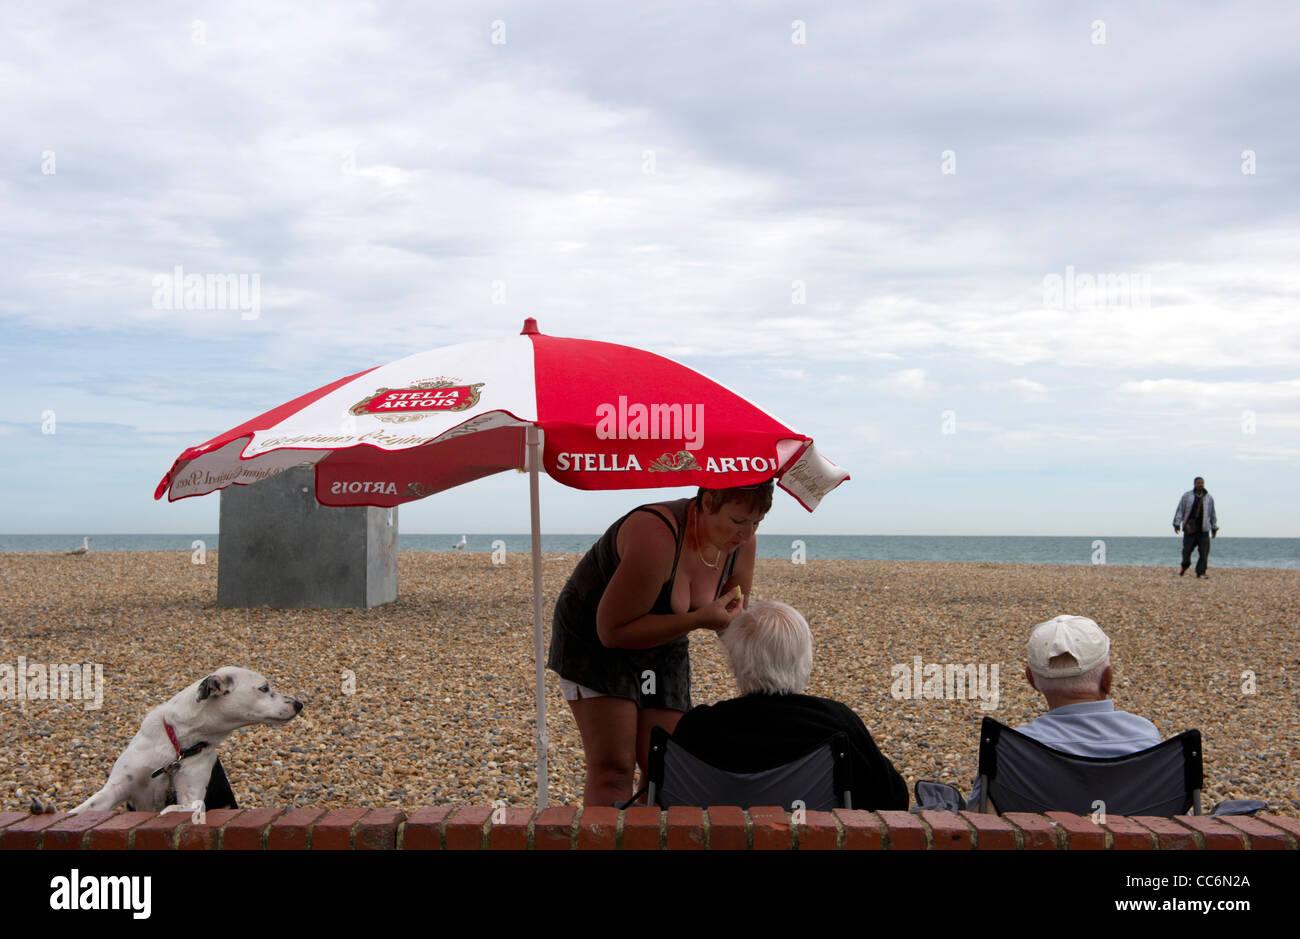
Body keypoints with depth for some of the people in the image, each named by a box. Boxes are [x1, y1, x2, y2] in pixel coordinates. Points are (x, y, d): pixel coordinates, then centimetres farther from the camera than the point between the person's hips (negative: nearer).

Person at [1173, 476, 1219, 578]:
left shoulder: (1209, 498, 11)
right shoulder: (1187, 496, 4)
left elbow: (1212, 514, 17)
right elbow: (1180, 510, 2)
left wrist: (1214, 528, 16)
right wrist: (1177, 524, -6)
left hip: (1203, 529, 2)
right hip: (1189, 528, -2)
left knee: (1204, 551, -5)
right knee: (1187, 549, 0)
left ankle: (1201, 572, 0)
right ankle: (1184, 566, 27)